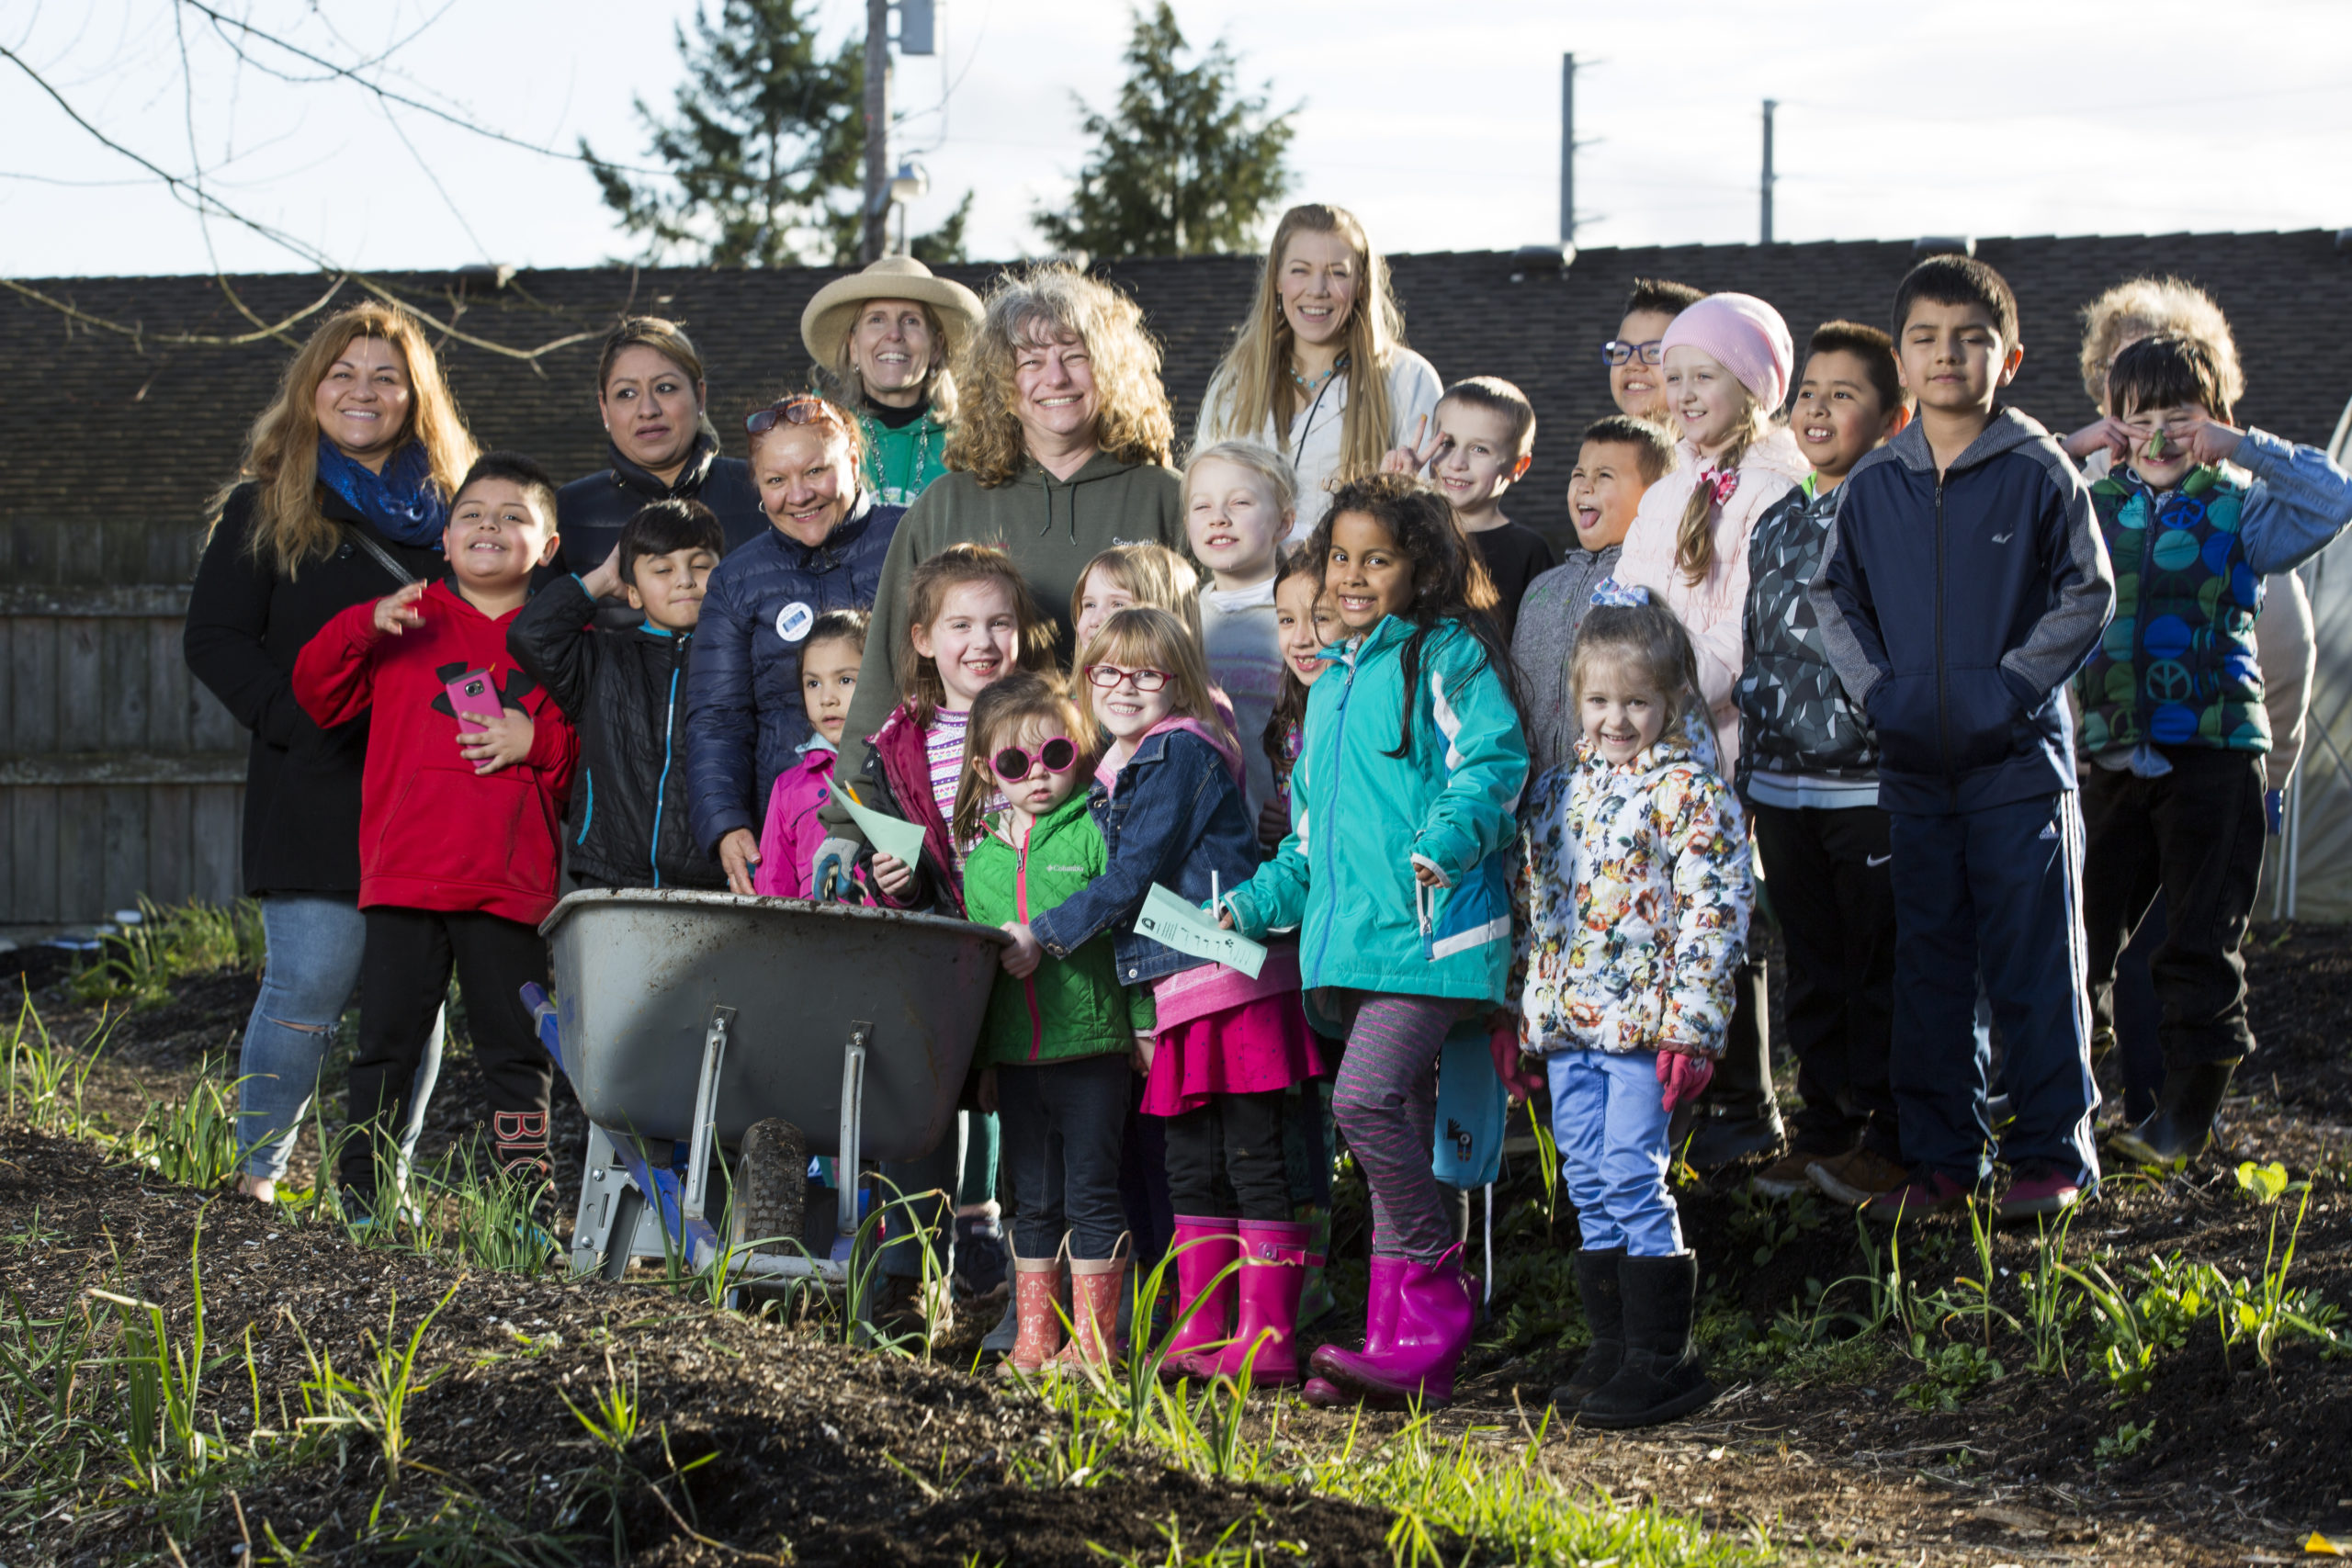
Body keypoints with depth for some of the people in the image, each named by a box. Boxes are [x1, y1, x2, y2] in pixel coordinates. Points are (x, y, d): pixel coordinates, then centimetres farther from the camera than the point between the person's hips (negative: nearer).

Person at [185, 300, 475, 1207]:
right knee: (308, 987, -9)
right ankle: (257, 1171, 4)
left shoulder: (452, 506, 15)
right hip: (316, 790, -3)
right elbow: (214, 638, 1)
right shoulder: (264, 509, 7)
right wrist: (294, 717, -12)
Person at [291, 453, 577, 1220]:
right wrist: (364, 627, -10)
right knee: (386, 1044, 3)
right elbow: (318, 695, 5)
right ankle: (362, 1200, 12)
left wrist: (538, 742, -10)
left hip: (513, 884, 0)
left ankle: (527, 1201, 12)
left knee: (516, 1052, 4)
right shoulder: (406, 623, 9)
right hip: (407, 875, 0)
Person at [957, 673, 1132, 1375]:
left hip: (1090, 1042, -4)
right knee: (1032, 1201, 10)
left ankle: (1094, 1337, 4)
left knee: (1091, 1193, -1)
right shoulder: (981, 856, 11)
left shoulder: (1095, 833, -2)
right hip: (1014, 1050, 4)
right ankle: (1033, 1335, 17)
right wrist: (978, 1058, 15)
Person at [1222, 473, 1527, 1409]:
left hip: (1434, 928, -8)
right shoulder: (1331, 690, 24)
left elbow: (1492, 762, -14)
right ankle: (1407, 1341, 9)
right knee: (1399, 1134, 8)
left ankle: (1435, 1297, -11)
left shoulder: (1448, 653, 0)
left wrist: (1445, 841, -31)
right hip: (1353, 942, 8)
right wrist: (1253, 906, 21)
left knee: (1366, 1097, -22)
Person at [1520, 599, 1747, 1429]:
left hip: (1640, 1021, -7)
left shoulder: (1691, 794, -6)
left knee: (1633, 1181, -9)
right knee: (1589, 1188, 9)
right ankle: (1612, 1351, 17)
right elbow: (1527, 905, 20)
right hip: (1564, 1021, 7)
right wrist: (1513, 1014, 17)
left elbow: (1713, 917, -11)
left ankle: (1662, 1360, -2)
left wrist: (1690, 1027, -17)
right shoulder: (1556, 793, 14)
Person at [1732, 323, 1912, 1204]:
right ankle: (1823, 1128, 20)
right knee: (1811, 965, 11)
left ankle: (1888, 1142, 9)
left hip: (1871, 787, -6)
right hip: (1783, 784, 6)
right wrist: (1749, 766, 18)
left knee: (1882, 967, 1)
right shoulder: (1776, 527, 14)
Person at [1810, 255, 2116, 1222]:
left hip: (2020, 755, -3)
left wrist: (2010, 685, -11)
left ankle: (2052, 1154, 10)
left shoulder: (2039, 472, -4)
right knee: (1927, 961, 8)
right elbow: (1831, 594, 14)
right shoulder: (1872, 484, 6)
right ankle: (1939, 1158, 16)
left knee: (2032, 960, 0)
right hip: (1913, 760, 4)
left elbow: (2087, 593, -2)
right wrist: (1875, 689, 0)